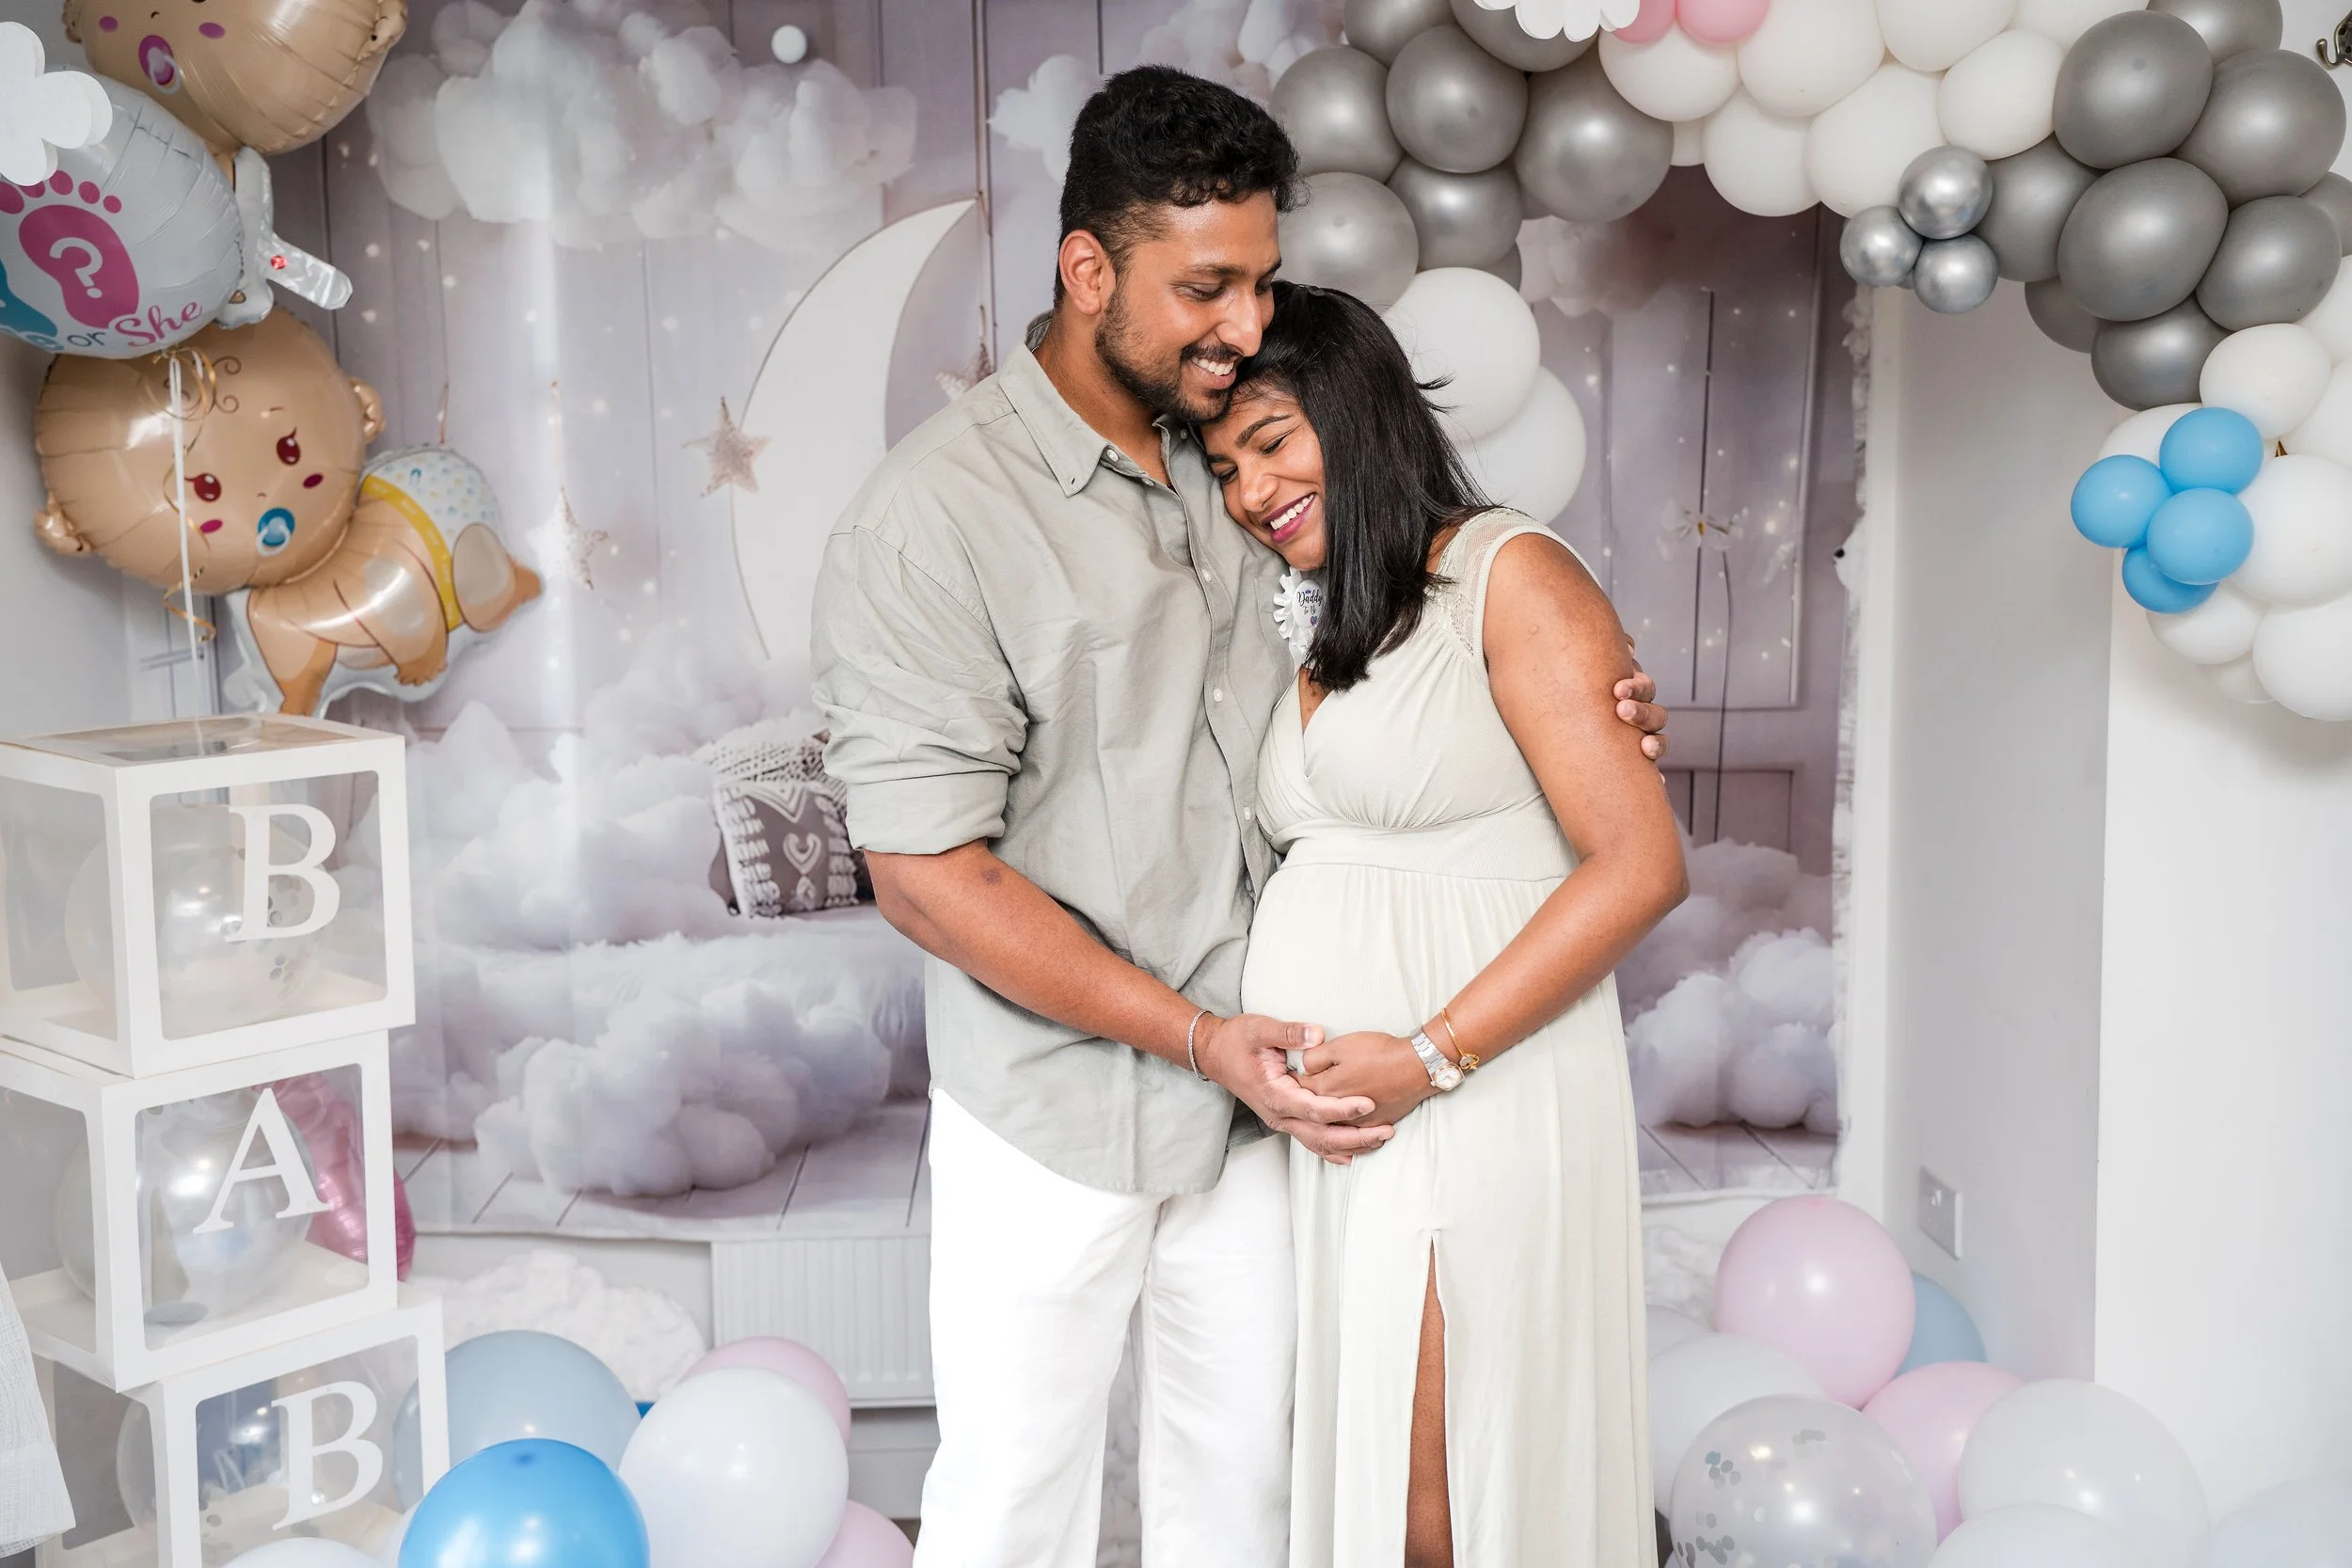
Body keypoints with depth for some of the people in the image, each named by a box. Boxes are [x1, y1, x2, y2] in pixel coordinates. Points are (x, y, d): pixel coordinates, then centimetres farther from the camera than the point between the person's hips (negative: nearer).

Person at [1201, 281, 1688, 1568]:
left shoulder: (1510, 576, -4)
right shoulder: (1313, 632, 19)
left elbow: (1640, 863, -12)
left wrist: (1433, 1054, -16)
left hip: (1464, 1117, -7)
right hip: (1314, 1119, 7)